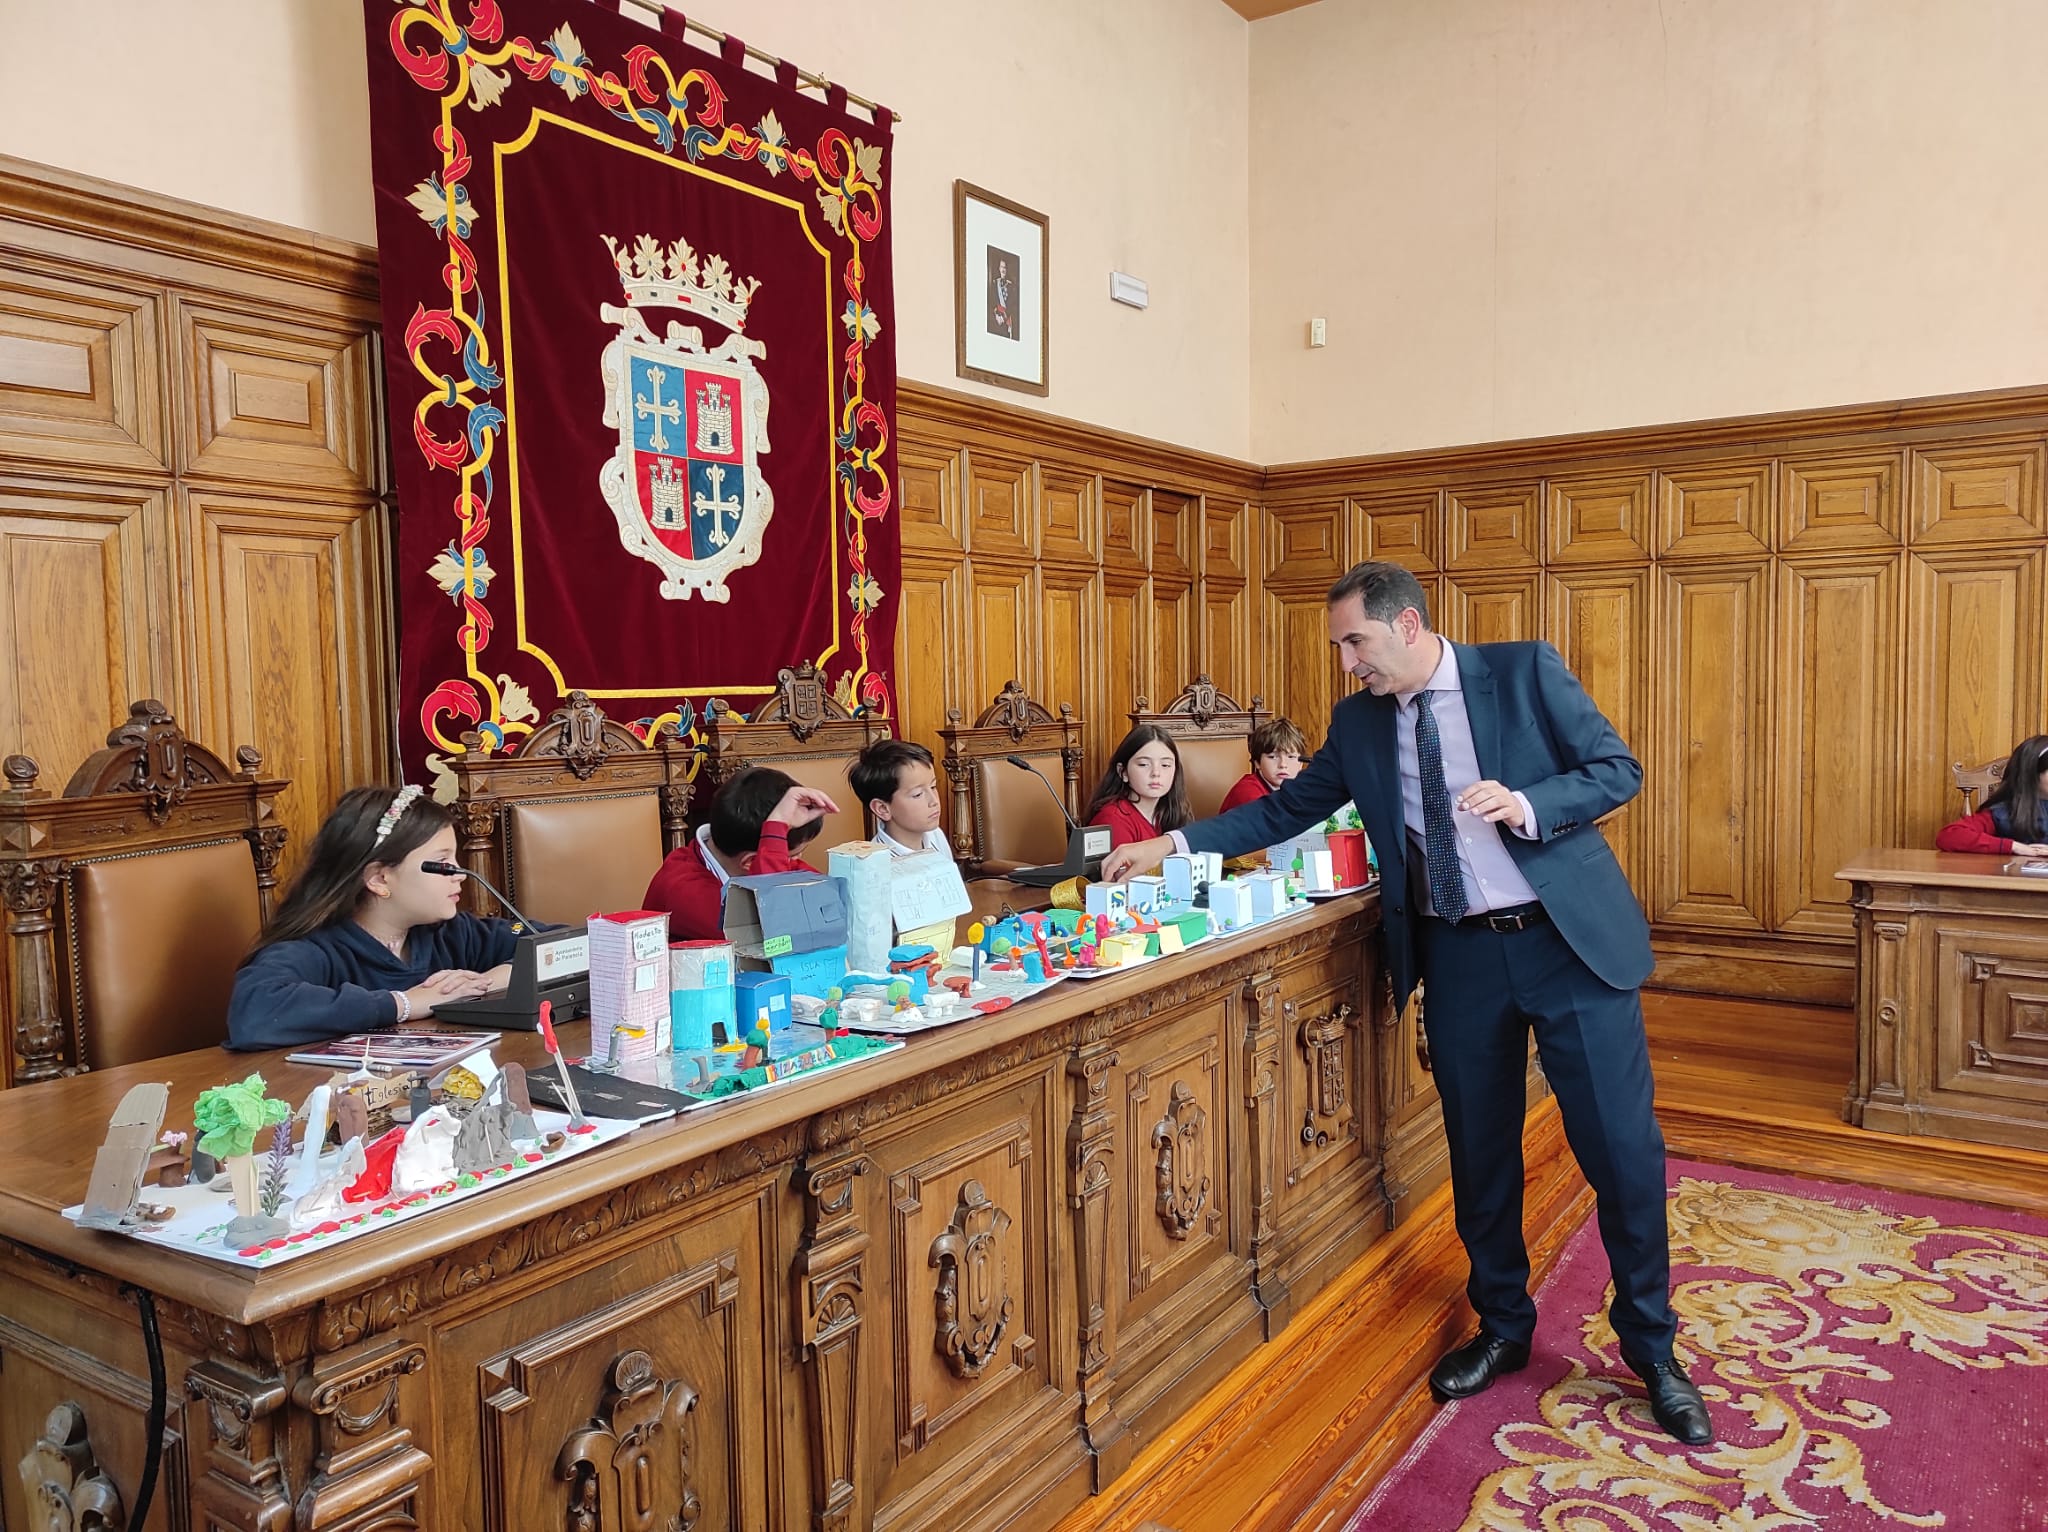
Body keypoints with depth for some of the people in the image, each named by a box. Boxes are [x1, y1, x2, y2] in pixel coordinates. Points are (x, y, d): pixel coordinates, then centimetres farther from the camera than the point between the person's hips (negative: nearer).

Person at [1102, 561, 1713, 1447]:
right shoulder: (1359, 723, 6)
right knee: (1479, 1152, 12)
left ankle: (1652, 1350, 24)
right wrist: (1174, 844, 4)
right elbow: (1287, 807, 12)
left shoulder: (1526, 671, -5)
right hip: (1458, 957, 4)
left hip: (1568, 941, -3)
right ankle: (1502, 1329, 34)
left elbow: (1617, 769, -4)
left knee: (1621, 1146, 3)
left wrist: (1527, 805, -22)